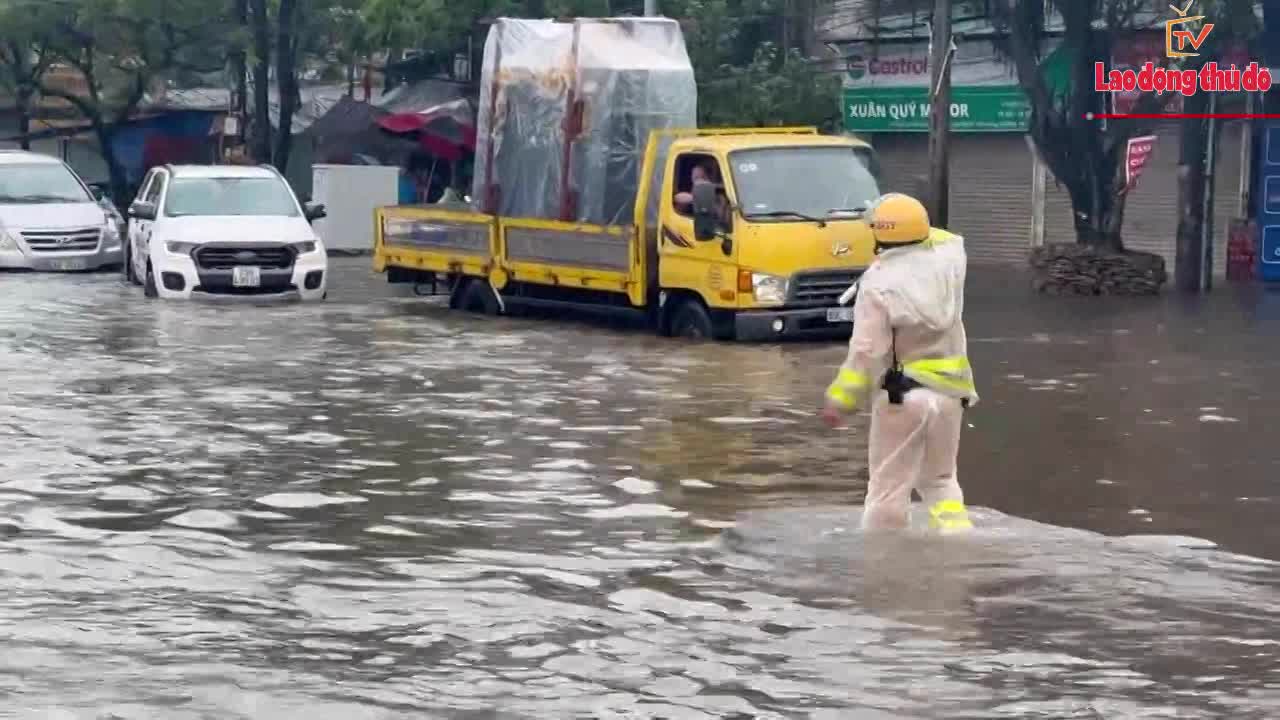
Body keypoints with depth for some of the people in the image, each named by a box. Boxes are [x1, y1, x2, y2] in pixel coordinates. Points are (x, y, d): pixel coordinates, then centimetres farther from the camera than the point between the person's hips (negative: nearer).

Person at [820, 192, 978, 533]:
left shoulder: (879, 283, -14)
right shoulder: (948, 261, 0)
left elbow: (867, 351, -17)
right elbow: (948, 241, 27)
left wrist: (840, 400, -12)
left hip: (902, 396, -5)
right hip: (949, 391, 5)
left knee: (889, 486, 3)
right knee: (940, 479, 19)